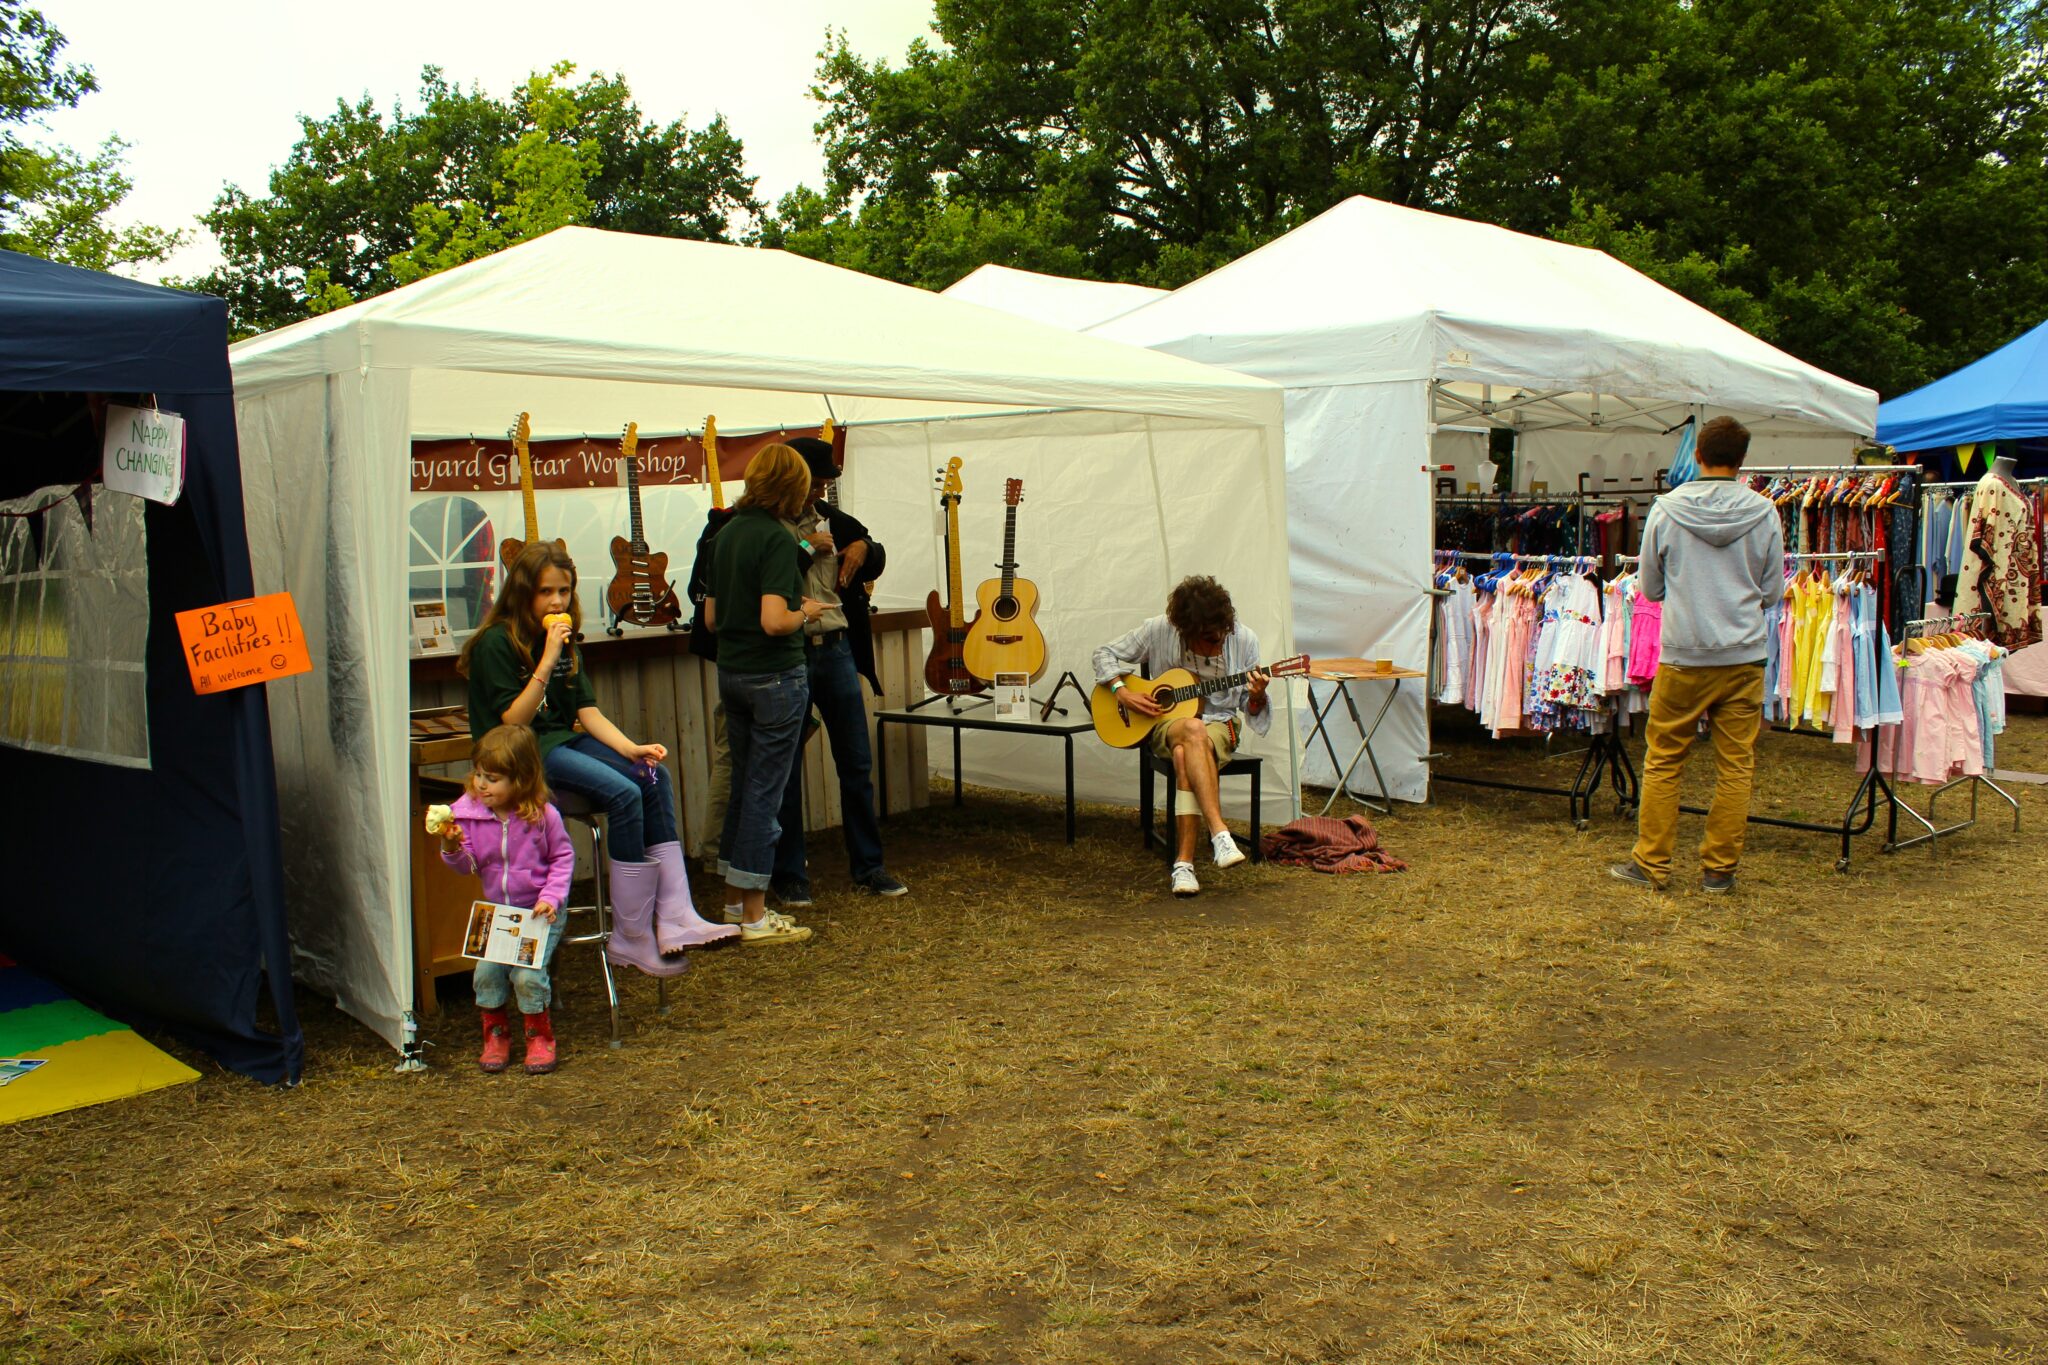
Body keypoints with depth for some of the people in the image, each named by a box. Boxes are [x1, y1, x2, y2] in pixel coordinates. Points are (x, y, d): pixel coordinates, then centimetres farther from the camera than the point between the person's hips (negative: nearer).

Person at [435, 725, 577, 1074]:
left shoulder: (542, 815, -13)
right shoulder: (468, 811, -6)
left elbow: (563, 857, -2)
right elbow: (469, 866, -2)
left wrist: (551, 897, -14)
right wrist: (452, 848, -24)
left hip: (540, 911, -3)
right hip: (496, 911, 3)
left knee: (527, 975, -17)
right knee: (486, 972, -14)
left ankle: (540, 1037, 8)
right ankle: (495, 1035, 12)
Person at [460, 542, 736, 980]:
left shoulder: (564, 640, 13)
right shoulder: (497, 642, -10)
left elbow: (587, 712, 6)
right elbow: (513, 723, -16)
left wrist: (632, 749, -11)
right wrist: (547, 661, -23)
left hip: (565, 740, 8)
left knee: (656, 775, -17)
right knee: (623, 793, -28)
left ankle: (674, 916, -22)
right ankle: (630, 940, -21)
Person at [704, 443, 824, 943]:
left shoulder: (726, 534, 9)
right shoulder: (777, 538, -16)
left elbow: (711, 616, 15)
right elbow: (774, 621, -25)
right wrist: (805, 612, -5)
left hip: (731, 673, 8)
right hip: (776, 676, -8)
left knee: (744, 785, 17)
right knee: (765, 790, -1)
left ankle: (735, 900, 26)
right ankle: (754, 917, 6)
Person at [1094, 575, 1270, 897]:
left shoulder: (1243, 640, -5)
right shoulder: (1159, 630, -7)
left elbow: (1253, 714, 2)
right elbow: (1105, 653, 4)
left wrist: (1256, 697, -22)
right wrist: (1122, 692, -12)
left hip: (1219, 724, 0)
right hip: (1166, 723, 0)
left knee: (1185, 756, -37)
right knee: (1192, 730, -39)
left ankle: (1184, 862, -39)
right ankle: (1220, 835, -46)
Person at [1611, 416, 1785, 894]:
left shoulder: (1666, 508, -5)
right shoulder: (1764, 512, -3)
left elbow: (1649, 586, 4)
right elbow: (1773, 589, 6)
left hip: (1682, 657, -1)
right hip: (1743, 657, 1)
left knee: (1663, 762, 9)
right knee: (1736, 766, 9)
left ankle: (1651, 863, 14)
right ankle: (1719, 868, 15)